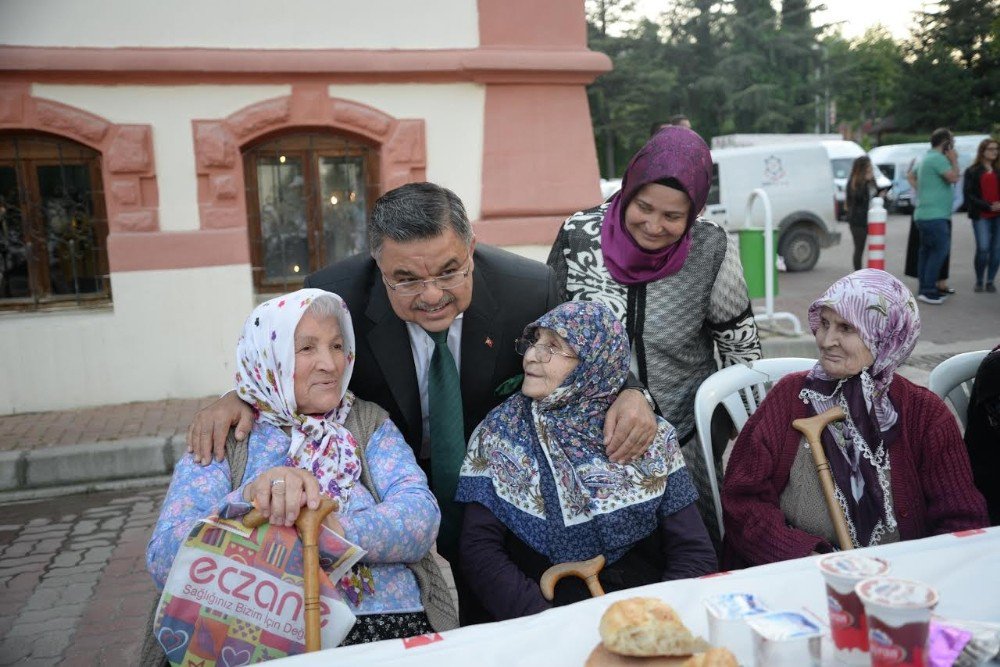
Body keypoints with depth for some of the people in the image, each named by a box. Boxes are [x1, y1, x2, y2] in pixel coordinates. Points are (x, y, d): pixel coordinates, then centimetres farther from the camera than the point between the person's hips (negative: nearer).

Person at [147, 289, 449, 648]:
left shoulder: (369, 423, 8)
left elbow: (422, 517, -7)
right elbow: (163, 560, -7)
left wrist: (335, 533, -24)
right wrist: (247, 500, -25)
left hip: (380, 628, 1)